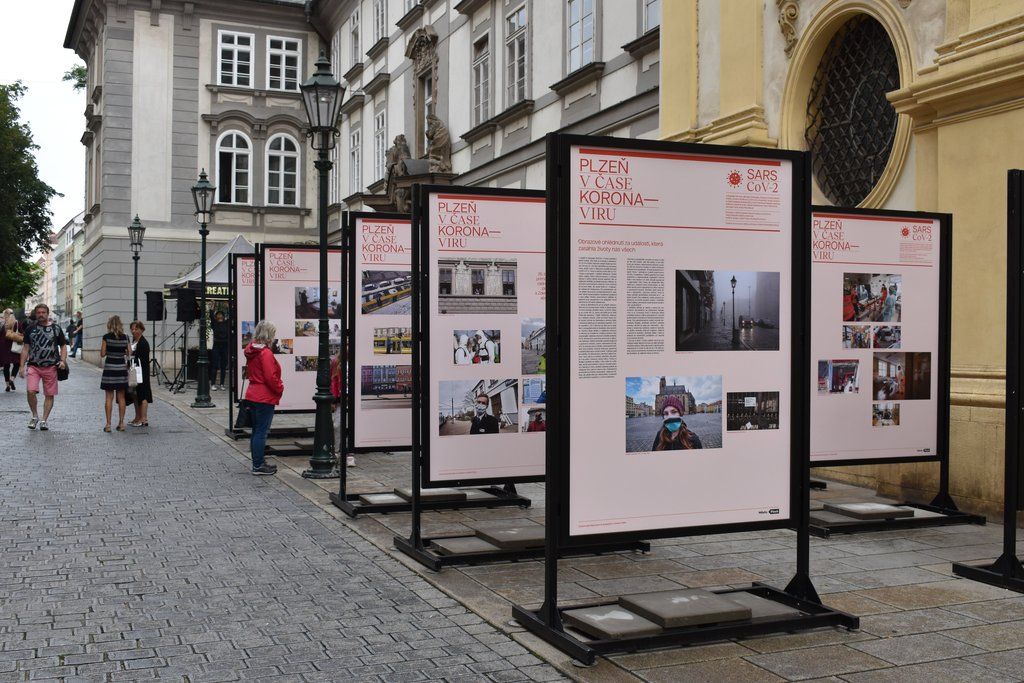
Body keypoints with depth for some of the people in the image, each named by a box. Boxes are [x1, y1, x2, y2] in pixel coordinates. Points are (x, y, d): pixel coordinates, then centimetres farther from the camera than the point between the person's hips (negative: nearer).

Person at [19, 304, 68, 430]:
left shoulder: (56, 329, 7)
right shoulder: (30, 329, 8)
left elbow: (63, 346, 11)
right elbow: (25, 348, 10)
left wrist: (63, 360, -6)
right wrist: (22, 366, 4)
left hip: (51, 367, 0)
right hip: (33, 366, 0)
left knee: (49, 395, 2)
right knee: (31, 391, -16)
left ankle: (44, 420, 14)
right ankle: (35, 416, 5)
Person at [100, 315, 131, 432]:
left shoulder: (106, 337, -7)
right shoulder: (125, 337, 0)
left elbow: (102, 354, -5)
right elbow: (129, 354, 4)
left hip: (109, 367, -2)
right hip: (122, 367, 2)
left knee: (109, 397, 2)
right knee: (121, 397, 9)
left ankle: (108, 424, 1)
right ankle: (121, 423, 10)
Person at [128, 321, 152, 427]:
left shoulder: (143, 343, -13)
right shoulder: (133, 341, 14)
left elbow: (144, 360, -17)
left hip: (141, 372, -9)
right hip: (134, 372, 9)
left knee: (142, 395, -6)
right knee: (135, 395, 13)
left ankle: (144, 419, -3)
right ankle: (138, 418, 20)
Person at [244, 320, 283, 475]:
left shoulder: (251, 351, 9)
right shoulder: (266, 353, -18)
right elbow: (271, 377, -21)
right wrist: (280, 388, -3)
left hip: (253, 395, 9)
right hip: (265, 398, -9)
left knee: (256, 430, 15)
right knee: (261, 432, -3)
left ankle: (257, 462, 23)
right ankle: (259, 466, 1)